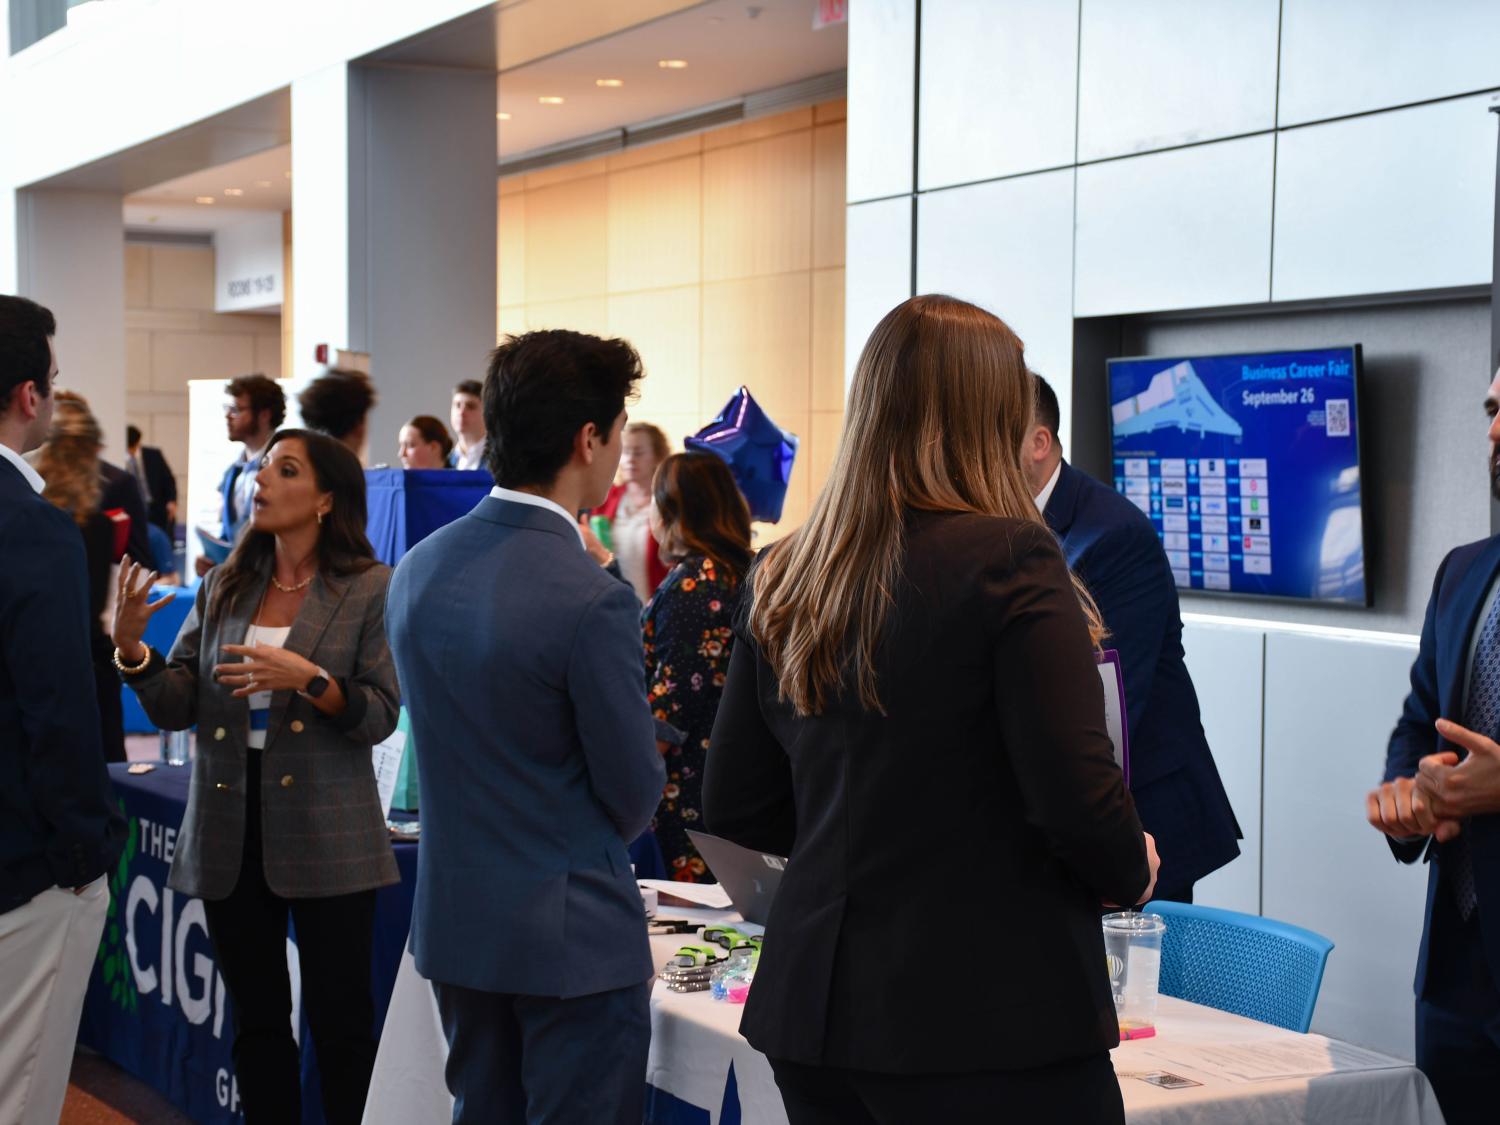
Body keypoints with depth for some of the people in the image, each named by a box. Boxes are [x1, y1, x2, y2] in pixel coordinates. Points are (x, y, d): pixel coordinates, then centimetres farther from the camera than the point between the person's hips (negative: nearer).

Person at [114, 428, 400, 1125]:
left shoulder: (370, 590, -5)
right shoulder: (225, 586, 9)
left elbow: (379, 716, -10)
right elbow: (177, 707, 5)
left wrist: (307, 680, -24)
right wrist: (131, 648, -11)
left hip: (325, 835, -4)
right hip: (231, 832, 4)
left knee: (339, 1017, 3)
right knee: (256, 1020, 13)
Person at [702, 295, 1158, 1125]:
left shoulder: (779, 579, 6)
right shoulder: (1010, 559, -13)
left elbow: (733, 806, 11)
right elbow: (1075, 797, -17)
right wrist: (1131, 873, 4)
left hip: (815, 1004, 6)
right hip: (993, 1017, -6)